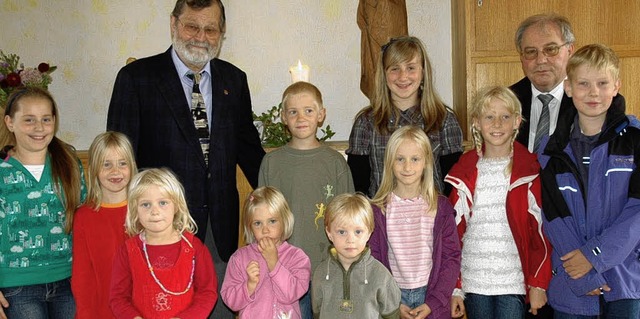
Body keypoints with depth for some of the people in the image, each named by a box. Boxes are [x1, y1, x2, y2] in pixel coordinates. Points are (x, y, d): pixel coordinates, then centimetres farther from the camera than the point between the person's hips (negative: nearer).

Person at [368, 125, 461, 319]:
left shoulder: (441, 208, -1)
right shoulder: (377, 210, -2)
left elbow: (452, 258, -2)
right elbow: (372, 262, -2)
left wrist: (432, 303, -10)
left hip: (432, 298, 0)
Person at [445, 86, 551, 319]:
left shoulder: (530, 171, -1)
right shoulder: (465, 173, 4)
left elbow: (541, 230, -2)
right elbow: (454, 232, 5)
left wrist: (538, 283, -4)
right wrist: (454, 287, 3)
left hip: (514, 283, -2)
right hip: (474, 283, 2)